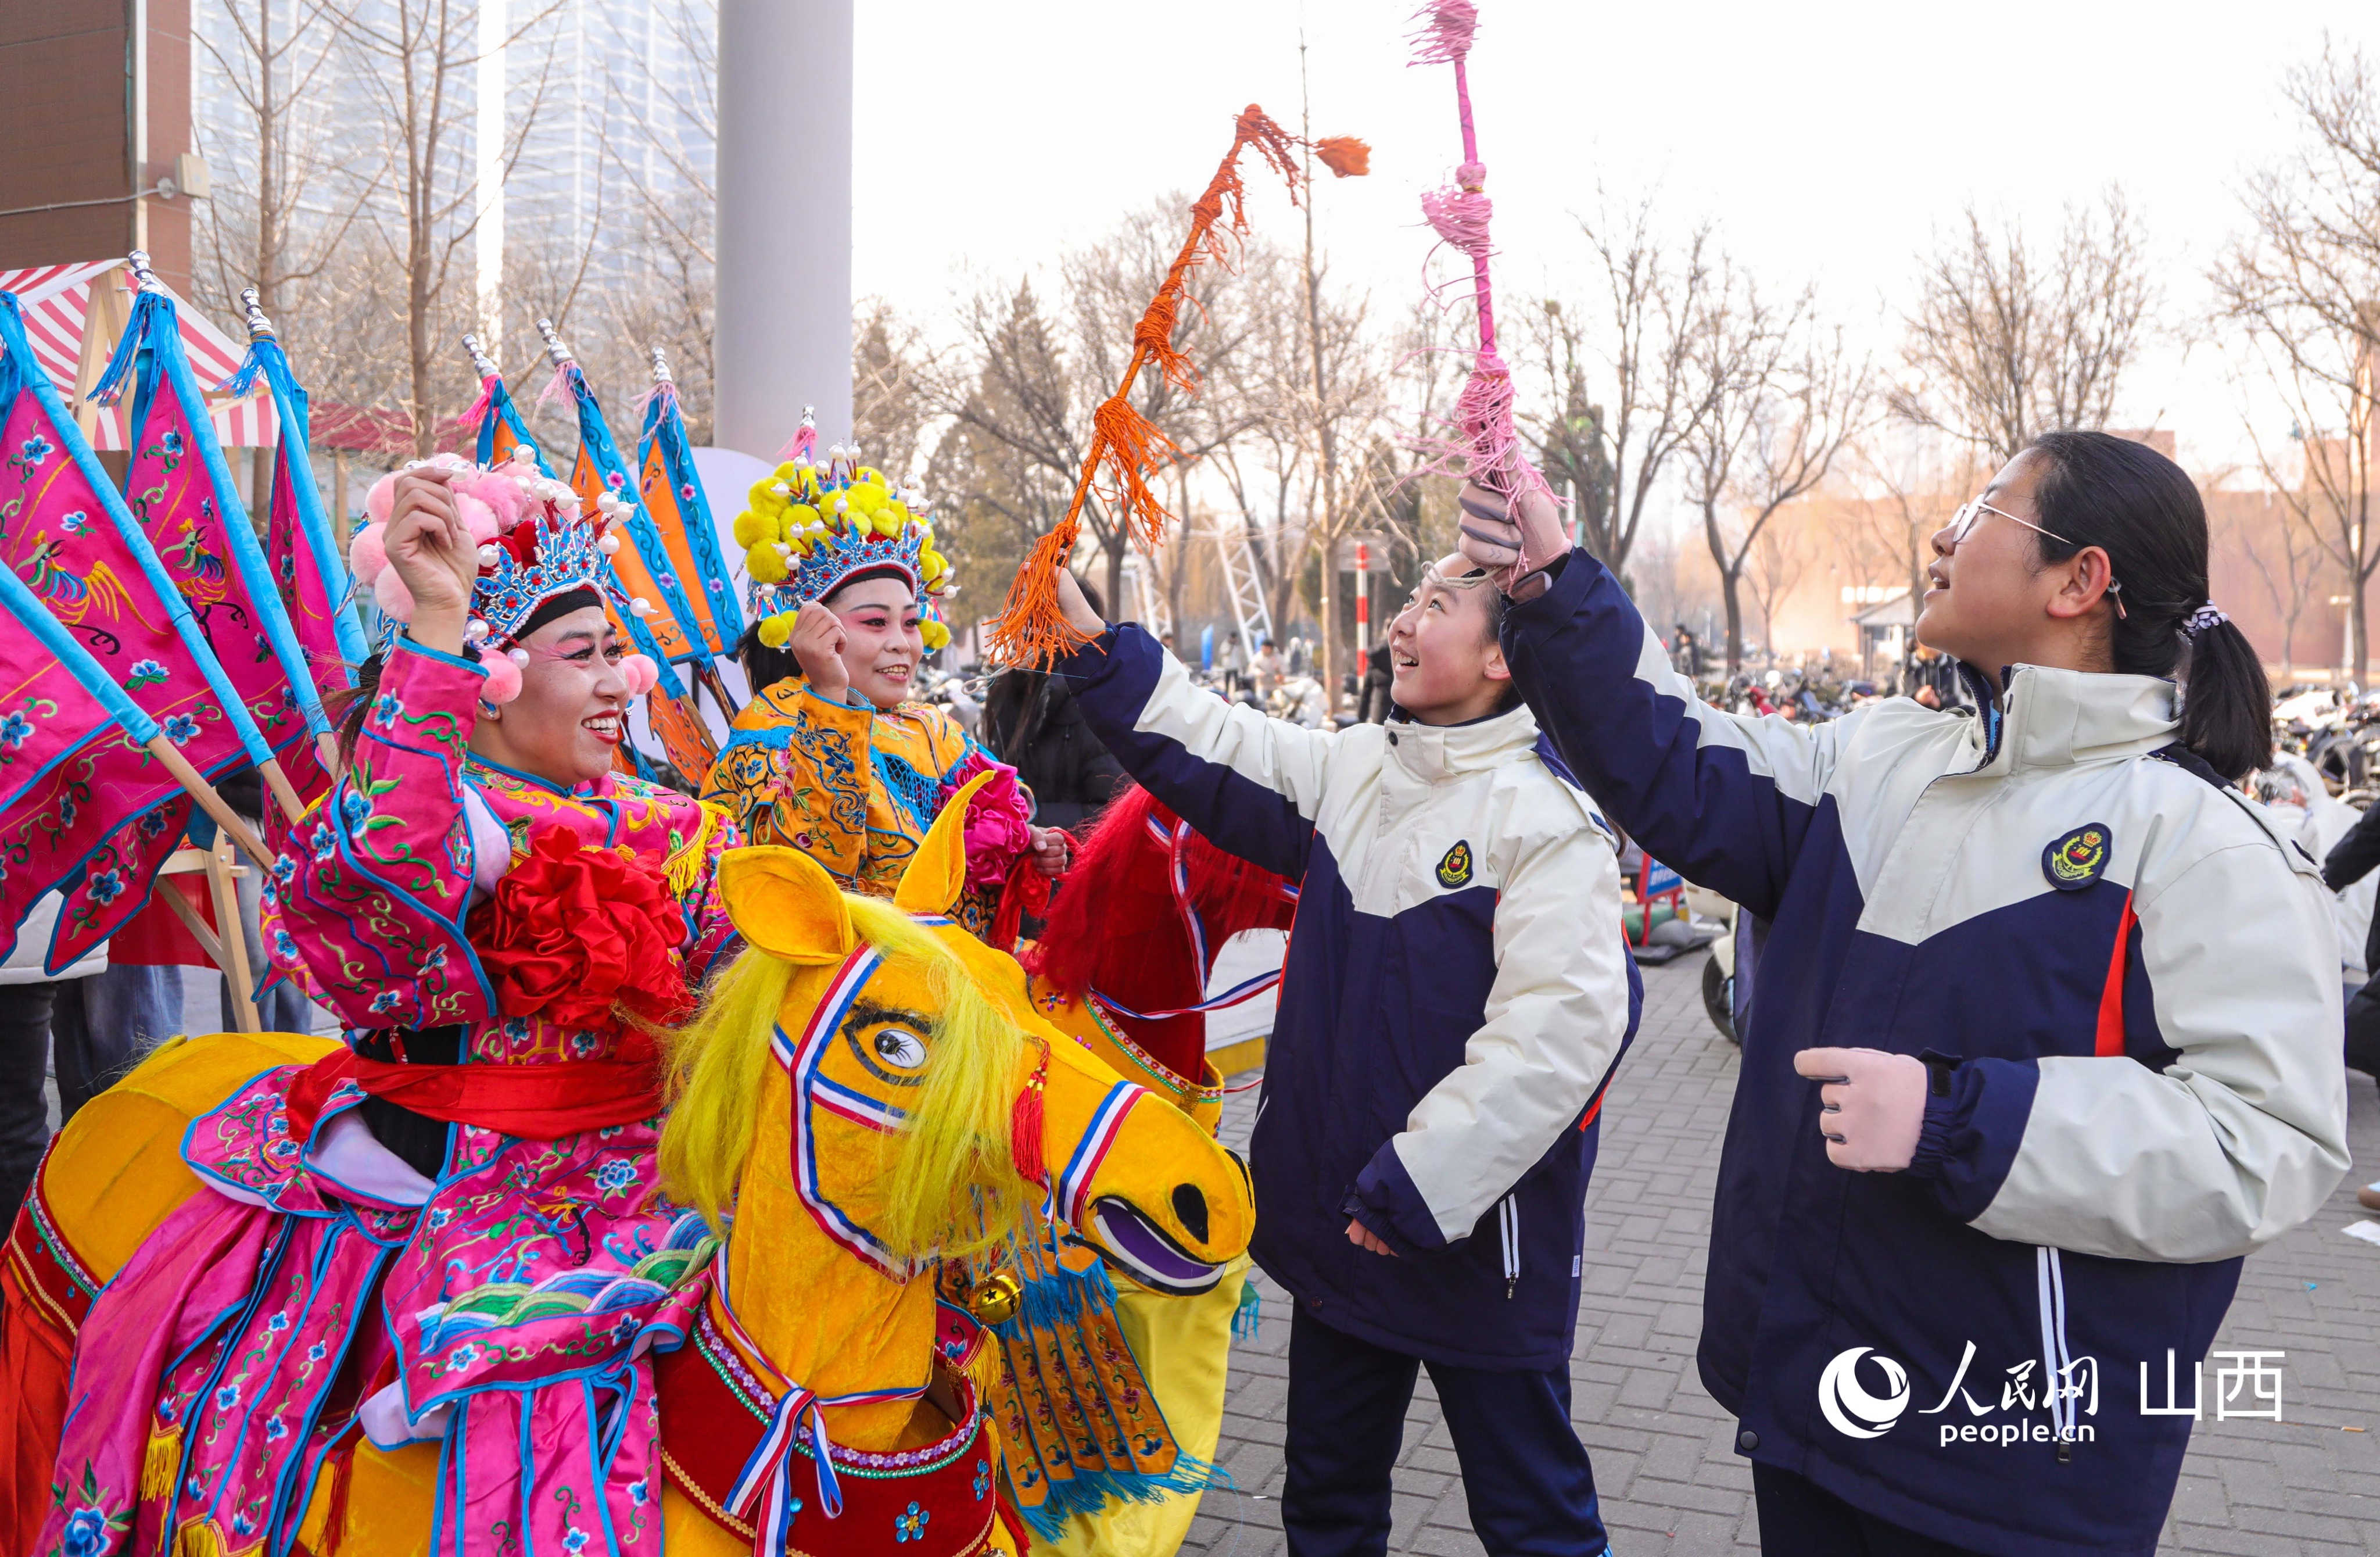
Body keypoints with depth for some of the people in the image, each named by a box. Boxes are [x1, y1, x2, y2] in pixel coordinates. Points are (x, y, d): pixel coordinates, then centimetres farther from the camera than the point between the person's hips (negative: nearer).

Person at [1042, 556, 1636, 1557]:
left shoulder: (1546, 817, -18)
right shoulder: (1347, 771, 3)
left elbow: (1562, 1022, -26)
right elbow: (1205, 748, 11)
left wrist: (1420, 1183, -24)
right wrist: (1081, 623, 6)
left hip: (1478, 1235, -6)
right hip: (1342, 1221, 7)